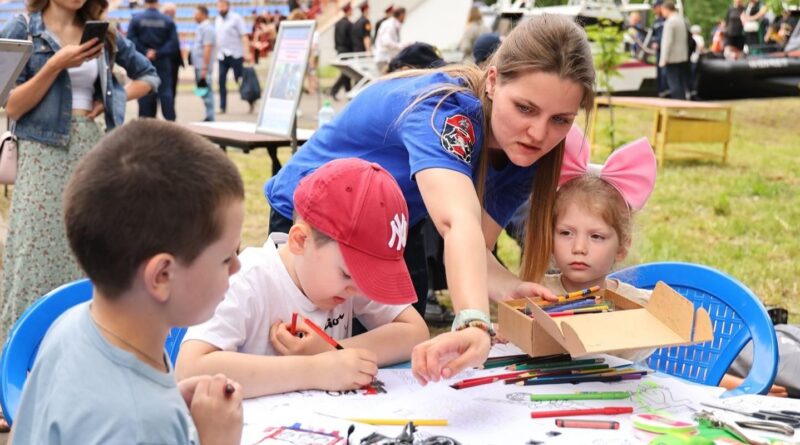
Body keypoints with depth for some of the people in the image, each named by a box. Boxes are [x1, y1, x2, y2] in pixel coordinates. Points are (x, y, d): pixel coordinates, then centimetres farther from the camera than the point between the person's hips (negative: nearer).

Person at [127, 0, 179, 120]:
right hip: (163, 63, 0)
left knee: (144, 93, 6)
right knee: (166, 92, 4)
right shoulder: (168, 21, -1)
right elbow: (173, 42, -8)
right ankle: (170, 121, -1)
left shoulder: (136, 19, -3)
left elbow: (131, 40, -11)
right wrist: (159, 53, -10)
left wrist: (144, 52, -8)